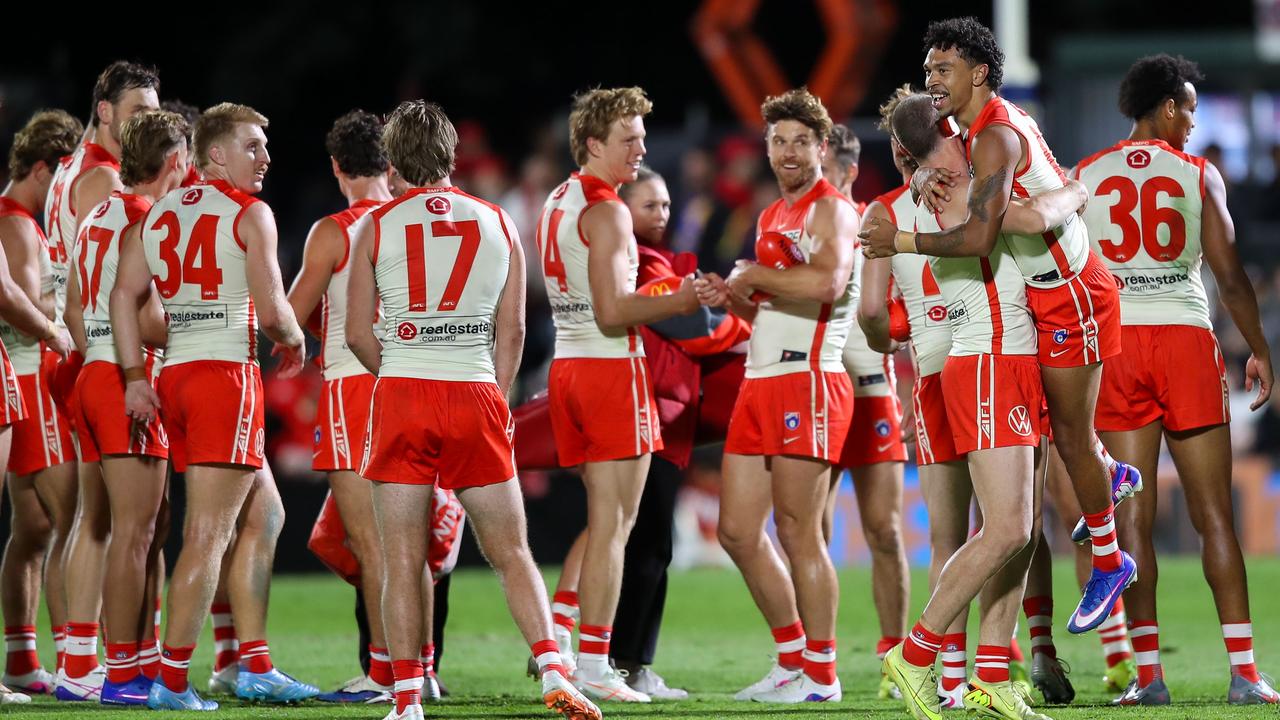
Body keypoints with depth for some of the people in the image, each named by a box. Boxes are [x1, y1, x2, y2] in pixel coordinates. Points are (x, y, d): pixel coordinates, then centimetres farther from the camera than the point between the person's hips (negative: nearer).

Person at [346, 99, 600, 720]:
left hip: (403, 391, -1)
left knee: (402, 561, 2)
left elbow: (358, 334, 3)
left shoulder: (378, 225, 3)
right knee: (511, 553, 9)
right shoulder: (496, 222, 8)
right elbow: (512, 330, 7)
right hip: (476, 396, 2)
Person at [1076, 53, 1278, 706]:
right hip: (1185, 335, -2)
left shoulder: (1084, 178, 8)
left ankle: (1148, 674, -5)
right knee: (1214, 516, 1)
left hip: (1112, 341, 2)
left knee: (1132, 517, 1)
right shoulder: (1198, 174, 3)